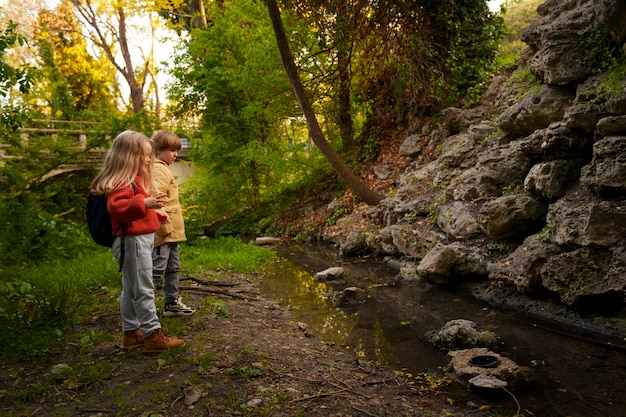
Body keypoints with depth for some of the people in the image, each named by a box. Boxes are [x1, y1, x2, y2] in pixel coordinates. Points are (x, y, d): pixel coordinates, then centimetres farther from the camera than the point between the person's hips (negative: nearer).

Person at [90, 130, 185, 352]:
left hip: (140, 239, 11)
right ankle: (153, 335, 2)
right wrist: (144, 203, -39)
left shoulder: (134, 180, 18)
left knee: (131, 289, 16)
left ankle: (131, 333, 25)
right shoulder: (122, 182, -16)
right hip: (132, 241, -11)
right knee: (143, 289, -5)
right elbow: (116, 207, -31)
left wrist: (157, 213, 28)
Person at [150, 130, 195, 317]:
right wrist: (165, 225, -23)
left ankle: (172, 303, 25)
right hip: (165, 230, -11)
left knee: (173, 268, 16)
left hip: (172, 231, 11)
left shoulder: (164, 168, 18)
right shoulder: (159, 170, -14)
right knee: (157, 269, -7)